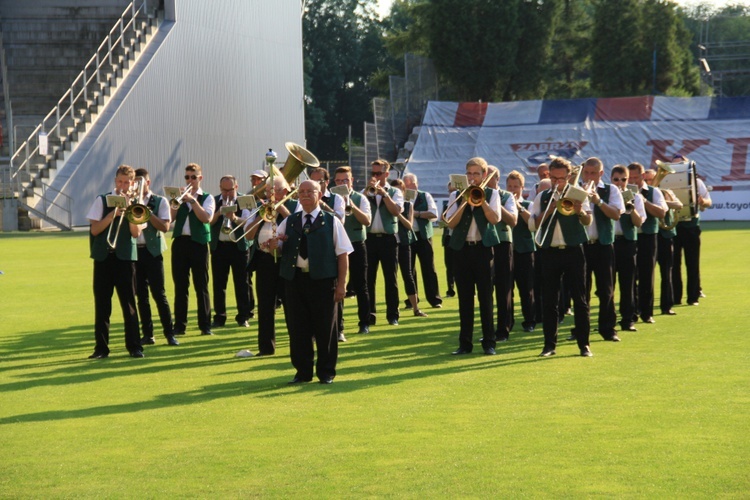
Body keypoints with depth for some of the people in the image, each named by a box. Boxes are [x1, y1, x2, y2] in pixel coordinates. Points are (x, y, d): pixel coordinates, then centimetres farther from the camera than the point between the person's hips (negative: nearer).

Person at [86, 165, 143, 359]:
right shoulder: (102, 200, 6)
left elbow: (136, 233, -3)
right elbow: (94, 230, -2)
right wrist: (112, 215, -13)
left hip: (125, 257, 0)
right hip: (103, 256, 1)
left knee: (129, 303, -1)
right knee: (102, 303, 2)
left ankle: (134, 346, 3)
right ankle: (101, 347, 7)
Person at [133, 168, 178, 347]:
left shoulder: (160, 201, 1)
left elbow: (165, 227, -9)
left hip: (152, 251, -4)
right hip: (134, 251, 4)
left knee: (159, 294, -5)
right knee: (141, 295, 5)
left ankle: (169, 334, 0)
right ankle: (147, 334, 11)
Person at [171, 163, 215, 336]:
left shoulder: (207, 198, 6)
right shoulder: (180, 196, 13)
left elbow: (206, 218, -12)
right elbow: (170, 218, 1)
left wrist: (192, 200, -16)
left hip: (198, 243, -3)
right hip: (180, 242, 3)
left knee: (201, 286, -1)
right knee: (180, 286, 4)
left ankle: (205, 325, 2)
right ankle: (179, 325, 8)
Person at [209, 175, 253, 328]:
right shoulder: (214, 201, 7)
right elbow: (209, 221, -4)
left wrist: (235, 218, -28)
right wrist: (219, 212, -19)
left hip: (239, 246, -2)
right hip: (218, 246, 2)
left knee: (242, 283, 1)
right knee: (219, 283, 3)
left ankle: (243, 317, 8)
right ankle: (219, 317, 10)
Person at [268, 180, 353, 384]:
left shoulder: (331, 222, 4)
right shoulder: (289, 222, 13)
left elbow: (342, 254, 0)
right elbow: (273, 248, 12)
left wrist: (341, 284, -6)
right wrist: (274, 242, -13)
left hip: (322, 280, -3)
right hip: (294, 280, 3)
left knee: (325, 329, 1)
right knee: (298, 329, 5)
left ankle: (326, 372, 11)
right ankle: (303, 371, 15)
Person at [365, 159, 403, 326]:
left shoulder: (394, 192, 6)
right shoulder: (366, 192, 10)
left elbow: (396, 211, -12)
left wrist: (384, 193, -16)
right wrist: (368, 190, -13)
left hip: (388, 239, -1)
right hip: (369, 238, 2)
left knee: (391, 278, 1)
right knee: (369, 277, 2)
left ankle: (392, 314, 7)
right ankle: (369, 314, 8)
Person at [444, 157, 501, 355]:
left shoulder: (491, 194, 5)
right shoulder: (457, 195, 8)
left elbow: (495, 219, -11)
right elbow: (451, 223, -3)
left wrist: (480, 199, -15)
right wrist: (464, 202, -13)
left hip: (483, 248, -2)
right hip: (462, 249, 2)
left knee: (485, 296, -1)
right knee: (465, 298, 4)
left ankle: (489, 342, 4)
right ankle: (465, 343, 9)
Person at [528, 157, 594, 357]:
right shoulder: (542, 197, 10)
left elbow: (588, 221, -9)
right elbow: (532, 224, 1)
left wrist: (580, 211, -31)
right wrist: (548, 210, -13)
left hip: (573, 251, -2)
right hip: (550, 252, 2)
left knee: (579, 299, -1)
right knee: (549, 300, 4)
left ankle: (583, 344, 4)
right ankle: (549, 344, 10)